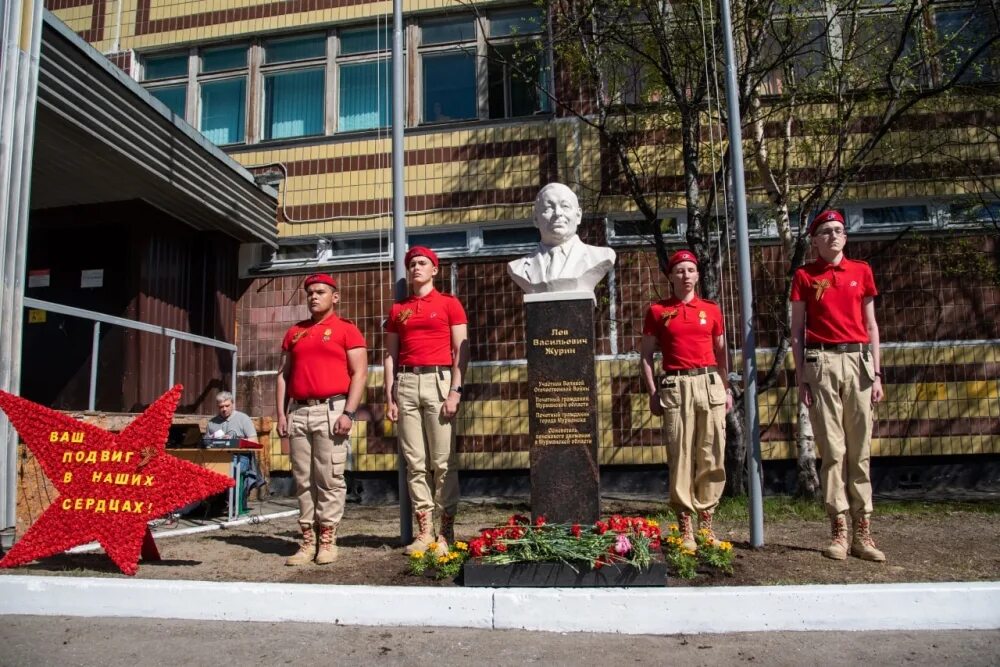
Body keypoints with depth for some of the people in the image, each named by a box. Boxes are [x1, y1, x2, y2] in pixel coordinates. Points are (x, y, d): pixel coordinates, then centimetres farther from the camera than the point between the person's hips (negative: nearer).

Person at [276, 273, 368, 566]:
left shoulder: (346, 329, 3)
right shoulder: (294, 332, 19)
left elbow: (359, 373, -3)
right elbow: (283, 374, 18)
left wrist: (348, 413, -12)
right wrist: (281, 413, 9)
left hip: (332, 410, -5)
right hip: (298, 412, 5)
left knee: (329, 478, -4)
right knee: (303, 479, 6)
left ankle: (327, 540, 5)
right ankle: (308, 540, 12)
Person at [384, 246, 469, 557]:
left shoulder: (449, 304, 6)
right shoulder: (398, 309, 17)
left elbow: (461, 351, 0)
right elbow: (390, 355, 14)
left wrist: (455, 391, -10)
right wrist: (389, 396, 6)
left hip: (439, 381, -3)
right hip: (406, 383, 4)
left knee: (443, 461, -4)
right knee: (414, 461, 3)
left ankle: (446, 532, 2)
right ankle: (424, 531, 9)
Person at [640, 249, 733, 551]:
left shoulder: (711, 310, 12)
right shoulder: (657, 311, 7)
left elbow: (721, 353, 17)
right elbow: (647, 355, 7)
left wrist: (727, 389, 10)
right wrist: (653, 393, 0)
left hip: (710, 384, 2)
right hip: (675, 387, -2)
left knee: (712, 456, 2)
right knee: (680, 456, -1)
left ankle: (706, 521, 14)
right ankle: (685, 526, 6)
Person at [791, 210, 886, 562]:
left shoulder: (862, 271, 12)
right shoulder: (804, 275, 7)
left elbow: (871, 325, 12)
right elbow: (797, 330, 6)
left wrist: (876, 373, 5)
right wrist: (801, 377, -1)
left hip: (858, 361, 2)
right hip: (821, 363, -2)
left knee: (860, 449, 3)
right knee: (833, 449, -2)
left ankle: (863, 532, 9)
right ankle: (838, 531, 4)